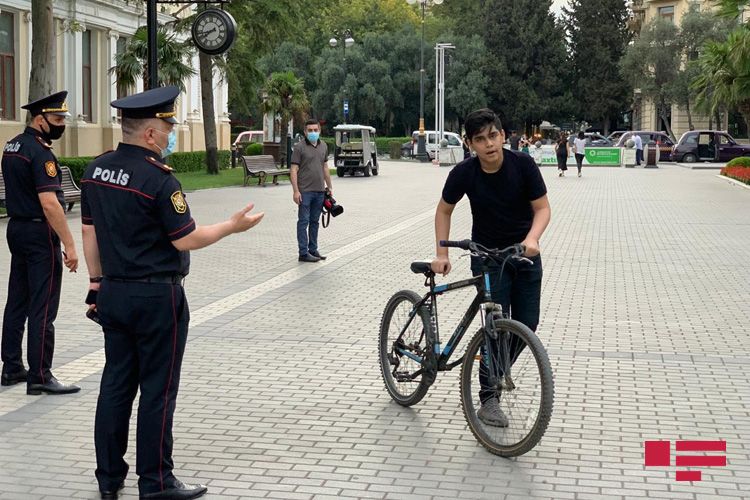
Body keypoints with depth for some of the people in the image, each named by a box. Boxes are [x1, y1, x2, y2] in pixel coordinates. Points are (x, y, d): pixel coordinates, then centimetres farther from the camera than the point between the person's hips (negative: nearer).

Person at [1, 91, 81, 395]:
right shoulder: (40, 153, -18)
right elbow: (49, 203, -25)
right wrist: (69, 245, -24)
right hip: (40, 234, -10)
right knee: (42, 308, -5)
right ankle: (40, 377, -2)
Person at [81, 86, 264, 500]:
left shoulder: (96, 170, 4)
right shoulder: (158, 179, -18)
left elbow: (89, 233, 10)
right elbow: (186, 240, -15)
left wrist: (97, 284, 18)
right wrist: (232, 226, -2)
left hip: (112, 293, 7)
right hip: (156, 298, -7)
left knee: (116, 384, 13)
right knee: (157, 390, 2)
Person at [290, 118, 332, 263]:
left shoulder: (323, 146, 11)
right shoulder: (300, 147, -8)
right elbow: (294, 170, -10)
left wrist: (329, 186, 16)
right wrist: (295, 191, -17)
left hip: (319, 191, 6)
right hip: (305, 191, -6)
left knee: (315, 221, 13)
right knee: (303, 221, -3)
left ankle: (313, 250, 21)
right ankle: (303, 253, -1)